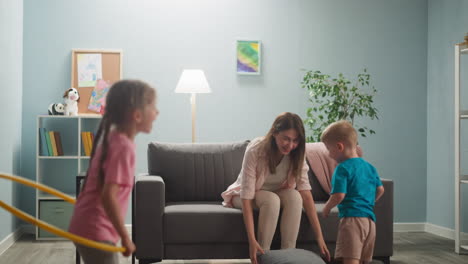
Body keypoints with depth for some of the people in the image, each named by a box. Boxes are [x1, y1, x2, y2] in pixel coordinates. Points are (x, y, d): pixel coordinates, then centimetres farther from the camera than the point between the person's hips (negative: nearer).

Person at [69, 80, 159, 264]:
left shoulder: (114, 138, 8)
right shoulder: (123, 146, -21)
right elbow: (108, 196, -28)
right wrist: (125, 238, -20)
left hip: (91, 227, 10)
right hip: (95, 231, -10)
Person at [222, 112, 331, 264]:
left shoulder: (296, 155, -19)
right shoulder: (255, 150, -32)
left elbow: (306, 194, -24)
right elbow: (247, 196, -35)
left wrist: (319, 237, -30)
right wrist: (252, 240, -42)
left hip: (276, 193, 3)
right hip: (245, 196, -3)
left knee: (294, 196, -30)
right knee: (271, 199, -36)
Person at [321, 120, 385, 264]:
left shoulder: (343, 168, -9)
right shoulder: (369, 166, 15)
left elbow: (339, 195, -16)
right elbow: (380, 190, 19)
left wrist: (326, 208, 1)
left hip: (352, 217, -8)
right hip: (370, 220, 8)